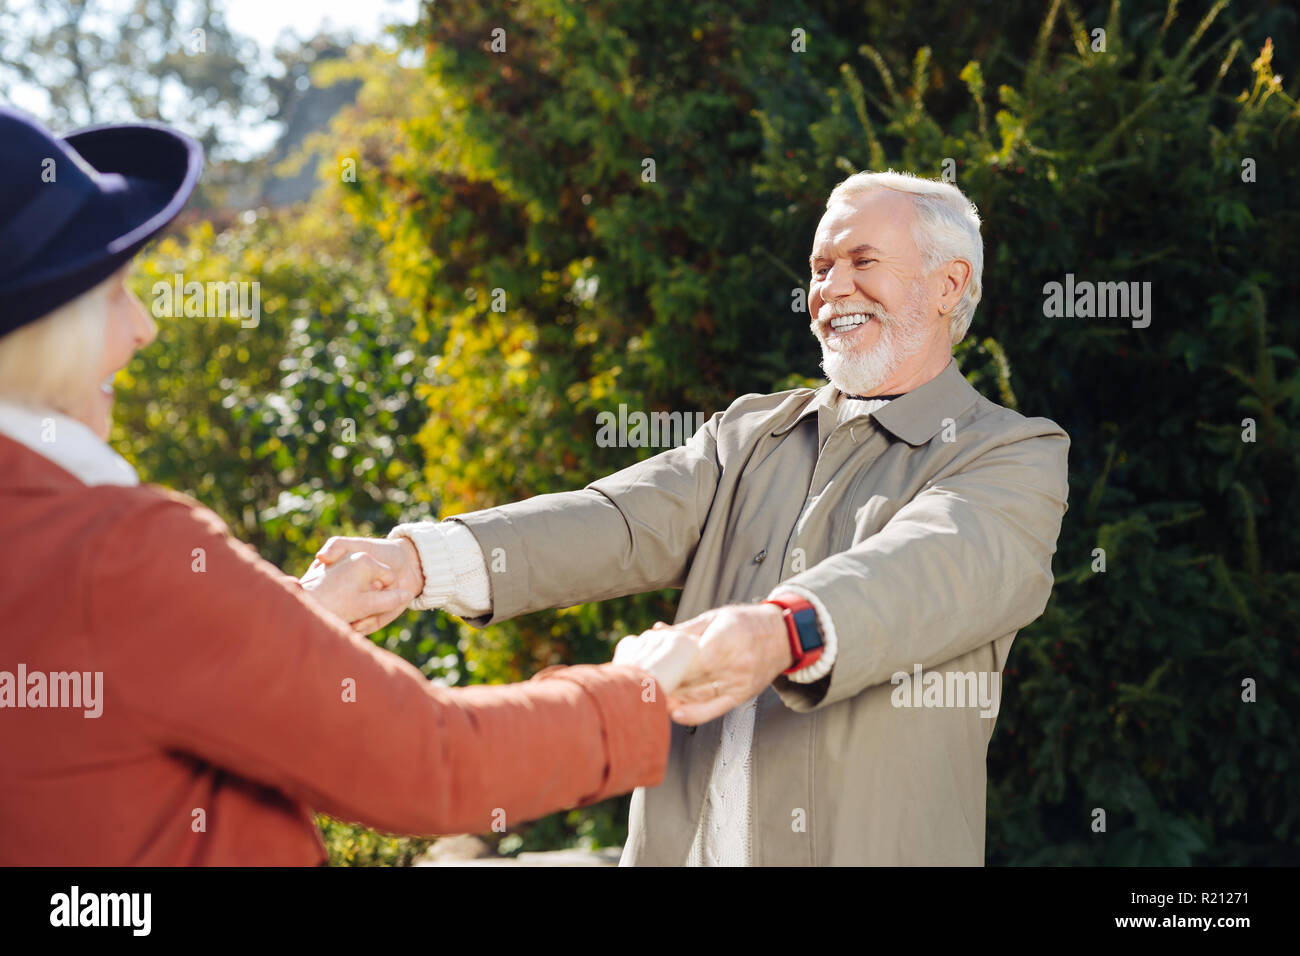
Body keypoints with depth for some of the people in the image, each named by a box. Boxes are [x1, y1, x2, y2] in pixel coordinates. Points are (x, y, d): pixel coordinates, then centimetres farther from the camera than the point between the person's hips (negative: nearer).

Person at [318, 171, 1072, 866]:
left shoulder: (1015, 458, -1)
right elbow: (622, 524, -2)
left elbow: (932, 570, -22)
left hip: (875, 846, -4)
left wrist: (785, 635, -42)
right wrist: (422, 560, -19)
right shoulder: (753, 435, 14)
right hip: (690, 842, 4)